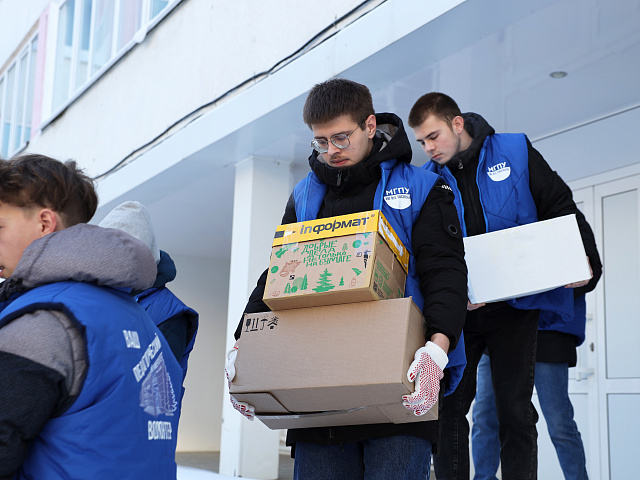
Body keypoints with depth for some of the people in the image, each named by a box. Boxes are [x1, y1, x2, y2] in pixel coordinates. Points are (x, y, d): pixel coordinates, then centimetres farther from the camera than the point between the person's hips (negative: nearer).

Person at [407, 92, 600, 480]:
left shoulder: (516, 151, 1)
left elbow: (562, 209, 2)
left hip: (515, 305, -1)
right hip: (459, 309, 2)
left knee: (516, 411, 3)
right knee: (447, 407, 0)